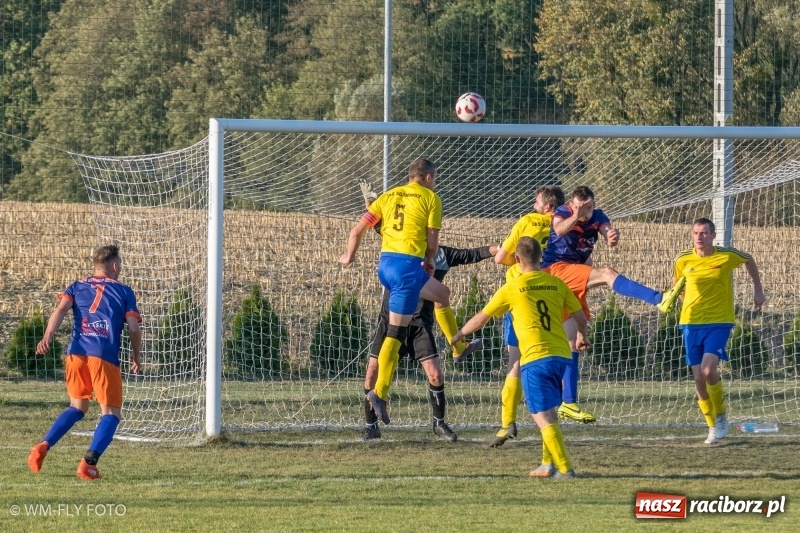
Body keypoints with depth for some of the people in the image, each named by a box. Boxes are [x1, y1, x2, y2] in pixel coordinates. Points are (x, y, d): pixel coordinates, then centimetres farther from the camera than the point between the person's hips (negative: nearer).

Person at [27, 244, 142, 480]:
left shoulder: (77, 287, 19)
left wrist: (48, 336, -13)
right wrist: (136, 356, 22)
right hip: (105, 355, -4)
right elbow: (134, 328, 5)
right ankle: (89, 462, -16)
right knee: (111, 413, 4)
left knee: (77, 407, 22)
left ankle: (43, 446, 2)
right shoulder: (124, 292, 12)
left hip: (76, 352, 4)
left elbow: (60, 310, 0)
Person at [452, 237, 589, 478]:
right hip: (562, 355, 5)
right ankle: (549, 463, 19)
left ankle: (565, 468, -11)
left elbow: (481, 319, 12)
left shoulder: (512, 289, 0)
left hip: (536, 358, -5)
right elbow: (580, 316, 16)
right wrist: (581, 337, 39)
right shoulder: (556, 284, 9)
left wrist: (459, 335, 31)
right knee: (549, 413, 20)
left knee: (544, 417, -4)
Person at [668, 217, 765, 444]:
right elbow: (676, 282, 19)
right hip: (691, 323, 3)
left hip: (719, 323, -3)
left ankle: (721, 416, 1)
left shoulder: (727, 256, -8)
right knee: (699, 378, 1)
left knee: (708, 370, -22)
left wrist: (758, 289, 17)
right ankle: (713, 426, 18)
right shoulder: (683, 260, -2)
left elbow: (749, 260, 15)